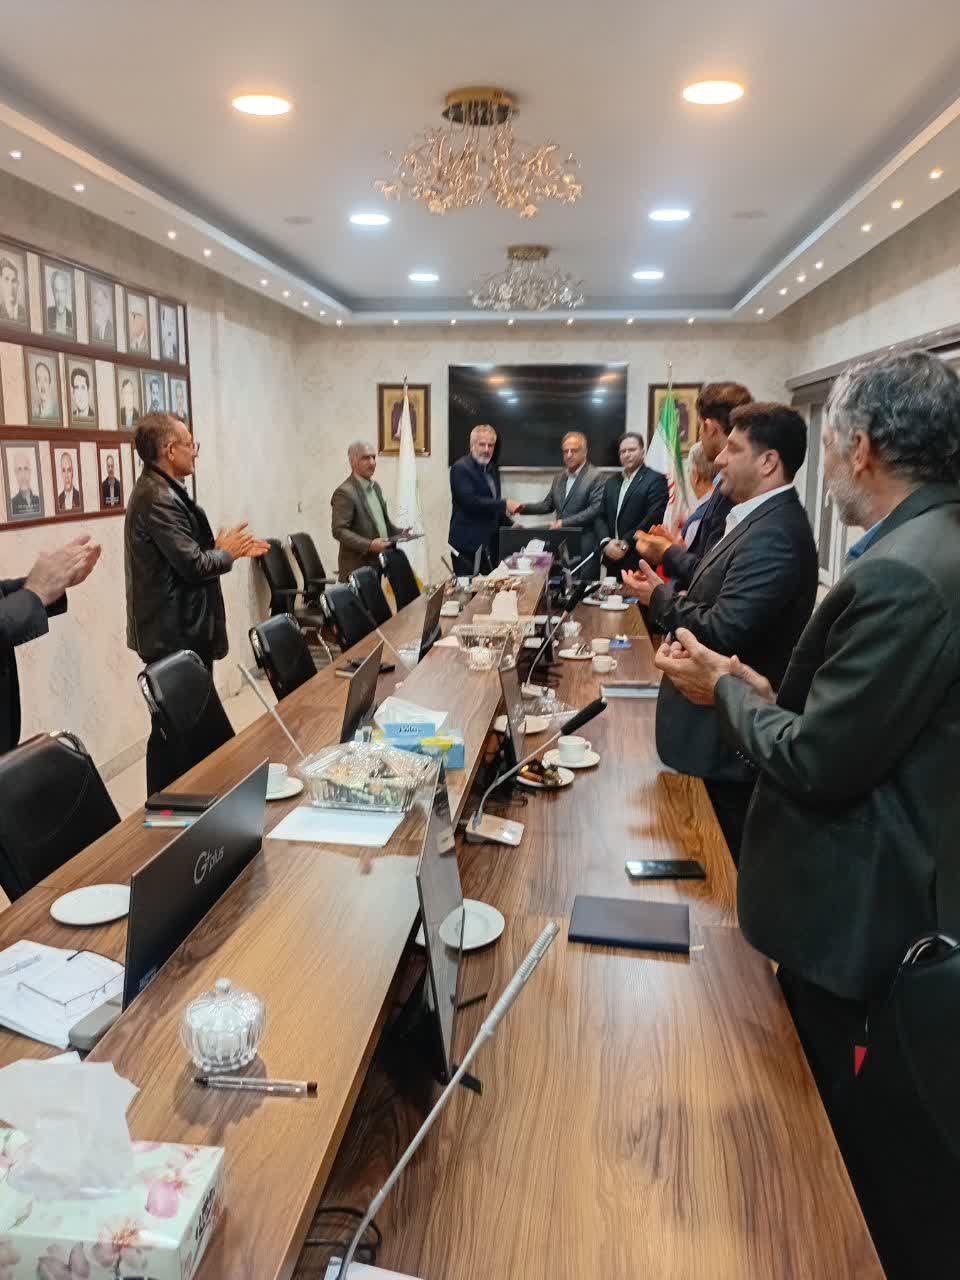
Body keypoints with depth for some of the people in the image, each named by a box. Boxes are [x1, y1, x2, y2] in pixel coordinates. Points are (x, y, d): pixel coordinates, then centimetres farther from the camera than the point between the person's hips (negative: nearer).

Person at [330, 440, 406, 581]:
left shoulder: (375, 487, 16)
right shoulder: (345, 493, -12)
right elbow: (338, 530, -17)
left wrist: (399, 532, 8)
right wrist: (369, 545, -25)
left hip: (382, 565, 8)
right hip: (358, 568, -8)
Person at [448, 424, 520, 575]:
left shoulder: (492, 469, 16)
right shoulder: (461, 468, -9)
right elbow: (470, 501, -21)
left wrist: (510, 524, 9)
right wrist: (504, 504, -20)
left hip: (489, 544, 7)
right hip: (468, 545, -7)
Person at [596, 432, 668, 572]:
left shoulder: (656, 480, -2)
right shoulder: (611, 482, 18)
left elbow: (653, 518, -12)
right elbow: (601, 517, 14)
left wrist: (626, 543, -14)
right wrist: (606, 542, -5)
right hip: (612, 560, 5)